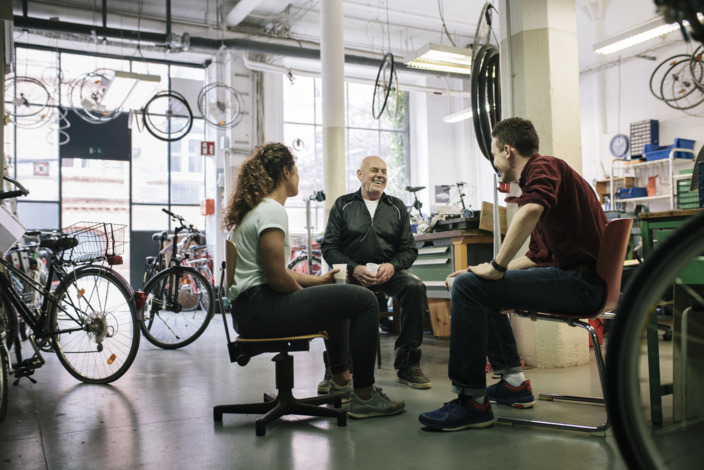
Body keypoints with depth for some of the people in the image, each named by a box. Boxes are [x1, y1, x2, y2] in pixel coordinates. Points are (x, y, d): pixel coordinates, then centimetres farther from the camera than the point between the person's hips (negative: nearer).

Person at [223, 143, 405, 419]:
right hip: (261, 309, -11)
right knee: (364, 300, -11)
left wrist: (320, 280, 18)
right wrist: (304, 291, -1)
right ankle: (364, 396, -5)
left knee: (336, 298, 30)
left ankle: (341, 379, 36)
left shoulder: (255, 207, 17)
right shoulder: (272, 210, -14)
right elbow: (277, 277, -21)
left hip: (247, 309, 11)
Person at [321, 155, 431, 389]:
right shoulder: (343, 205, 9)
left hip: (388, 272, 2)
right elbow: (329, 247, 1)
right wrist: (354, 269, -16)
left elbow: (409, 249, 11)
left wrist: (392, 266, -12)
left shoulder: (397, 207, 15)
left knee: (415, 286, -29)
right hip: (351, 272, -2)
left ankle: (407, 364, -18)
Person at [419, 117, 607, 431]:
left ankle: (473, 402, -14)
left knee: (467, 287, -18)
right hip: (573, 278, 11)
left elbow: (531, 211, -33)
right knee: (480, 285, 24)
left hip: (580, 281, -11)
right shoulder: (545, 172, 24)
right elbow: (537, 256, 26)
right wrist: (481, 271, 20)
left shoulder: (544, 167, -7)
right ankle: (513, 382, 21)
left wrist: (497, 267, -24)